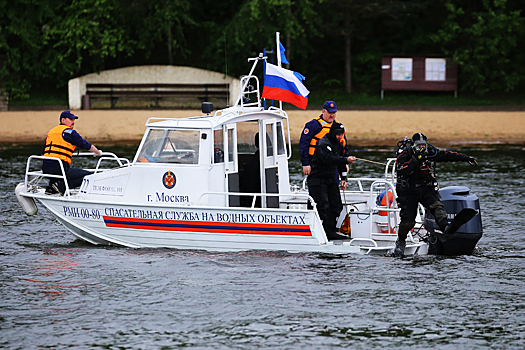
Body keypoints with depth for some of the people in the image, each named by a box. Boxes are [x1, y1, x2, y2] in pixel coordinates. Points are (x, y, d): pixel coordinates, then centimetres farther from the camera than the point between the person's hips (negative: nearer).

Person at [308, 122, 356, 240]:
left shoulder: (339, 145, 12)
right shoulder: (323, 144, -18)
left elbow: (340, 163, 23)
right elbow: (329, 159, -35)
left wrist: (343, 178, 14)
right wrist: (346, 160, -43)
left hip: (330, 179, 9)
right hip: (317, 179, -9)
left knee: (336, 205, 6)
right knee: (323, 206, -15)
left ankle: (331, 231, 13)